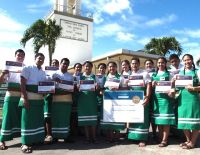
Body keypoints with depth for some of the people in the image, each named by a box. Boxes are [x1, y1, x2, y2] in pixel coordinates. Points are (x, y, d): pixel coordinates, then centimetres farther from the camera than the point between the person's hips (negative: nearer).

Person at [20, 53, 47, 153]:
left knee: (39, 119, 11)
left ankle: (37, 139, 23)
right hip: (29, 98, -7)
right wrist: (24, 98, -19)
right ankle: (25, 143, 1)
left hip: (40, 98, 7)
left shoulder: (43, 72, 16)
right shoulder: (27, 69, -3)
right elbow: (22, 84, -11)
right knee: (28, 119, -5)